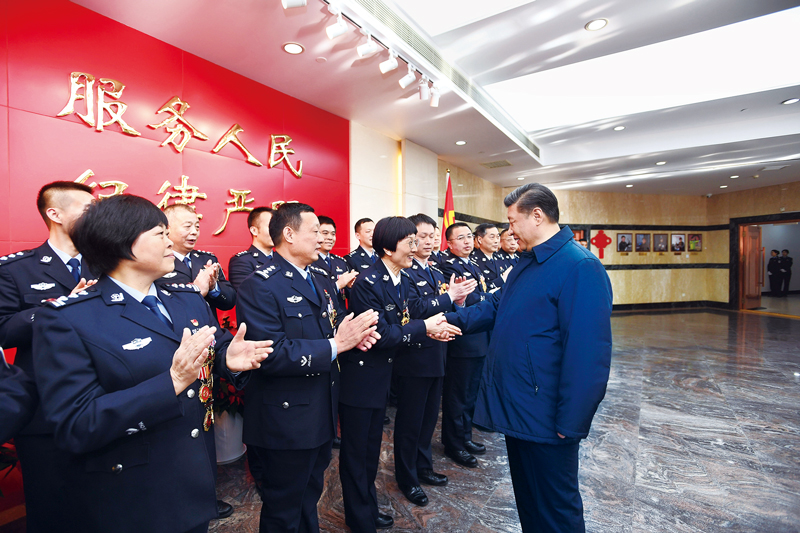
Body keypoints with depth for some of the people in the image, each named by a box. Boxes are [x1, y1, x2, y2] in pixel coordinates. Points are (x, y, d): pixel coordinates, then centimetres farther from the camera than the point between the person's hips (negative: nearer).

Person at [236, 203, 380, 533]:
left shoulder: (321, 279, 8)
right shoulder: (260, 286, -20)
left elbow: (336, 323, 12)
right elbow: (271, 354, -29)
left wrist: (357, 333, -10)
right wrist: (335, 345, -28)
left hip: (324, 414, 8)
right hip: (287, 419, -8)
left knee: (310, 495, 29)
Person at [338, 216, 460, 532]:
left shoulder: (404, 281, 3)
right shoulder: (368, 283, -23)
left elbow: (403, 324, 4)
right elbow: (381, 334, -25)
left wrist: (431, 328, -13)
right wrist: (424, 328, -19)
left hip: (382, 376, 8)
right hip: (359, 378, -8)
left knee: (372, 447, 24)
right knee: (356, 451, 12)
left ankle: (368, 507, 45)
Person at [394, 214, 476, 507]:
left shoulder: (437, 272, 11)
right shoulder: (404, 272, -15)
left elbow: (444, 311, 11)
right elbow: (414, 309, -27)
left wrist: (457, 298, -8)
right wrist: (449, 296, -22)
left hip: (436, 356, 8)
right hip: (414, 358, -8)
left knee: (429, 416, 21)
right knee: (410, 420, 9)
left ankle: (423, 467, 41)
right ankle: (407, 478, 29)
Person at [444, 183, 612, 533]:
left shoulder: (580, 266, -20)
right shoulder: (527, 262, 9)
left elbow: (587, 352, -23)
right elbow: (496, 307, 15)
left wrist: (570, 422, -20)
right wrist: (451, 319, 3)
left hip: (545, 418, -8)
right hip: (516, 407, 8)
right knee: (526, 495, 25)